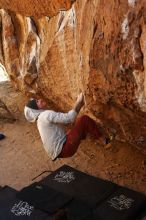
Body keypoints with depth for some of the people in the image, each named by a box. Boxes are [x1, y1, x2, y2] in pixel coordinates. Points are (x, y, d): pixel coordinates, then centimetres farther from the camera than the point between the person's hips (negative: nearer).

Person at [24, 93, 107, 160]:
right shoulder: (46, 114, -15)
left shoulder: (42, 117, 17)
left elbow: (64, 119, 17)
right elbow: (68, 118, -21)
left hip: (61, 149, 10)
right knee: (84, 119, -9)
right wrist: (78, 102, -8)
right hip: (63, 150, -10)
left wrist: (79, 105, 10)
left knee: (80, 121, 22)